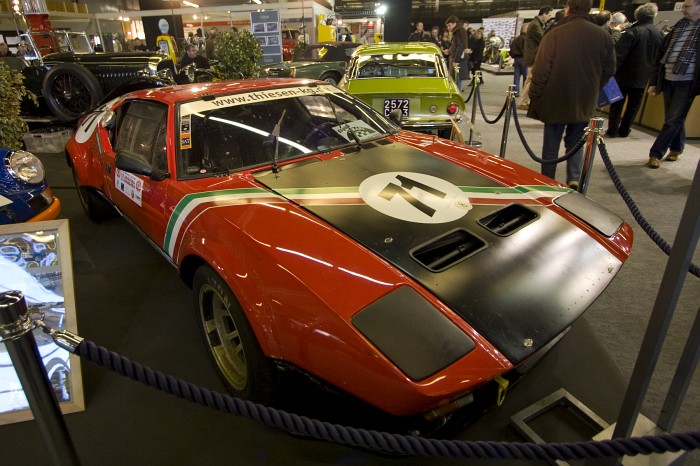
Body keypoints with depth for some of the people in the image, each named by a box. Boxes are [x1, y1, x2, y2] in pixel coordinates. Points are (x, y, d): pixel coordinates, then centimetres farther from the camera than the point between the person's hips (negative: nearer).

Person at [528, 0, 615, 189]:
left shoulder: (555, 34, -11)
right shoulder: (603, 36, 2)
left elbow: (541, 70, -14)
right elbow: (609, 70, 7)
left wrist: (534, 96, -3)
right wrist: (592, 91, 20)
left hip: (555, 100, -3)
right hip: (584, 102, 3)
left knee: (551, 144, 8)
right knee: (576, 142, 16)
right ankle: (574, 178, 2)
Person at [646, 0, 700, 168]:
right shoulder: (679, 25, 11)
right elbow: (661, 54, 12)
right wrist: (654, 81, 7)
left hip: (686, 83, -5)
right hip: (668, 80, 5)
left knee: (673, 121, -4)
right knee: (675, 119, 14)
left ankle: (656, 154, 0)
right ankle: (676, 148, 28)